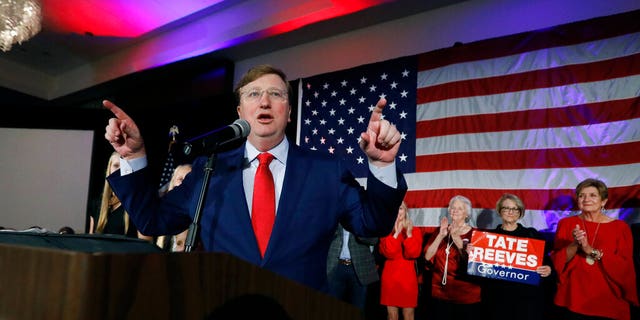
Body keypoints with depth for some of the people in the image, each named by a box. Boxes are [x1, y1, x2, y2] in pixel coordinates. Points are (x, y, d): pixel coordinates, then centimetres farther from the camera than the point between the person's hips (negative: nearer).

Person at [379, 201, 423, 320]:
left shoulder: (415, 231, 5)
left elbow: (414, 254, -9)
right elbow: (387, 253, -10)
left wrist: (409, 235, -20)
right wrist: (396, 234, -18)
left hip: (408, 277, 0)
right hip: (390, 277, 1)